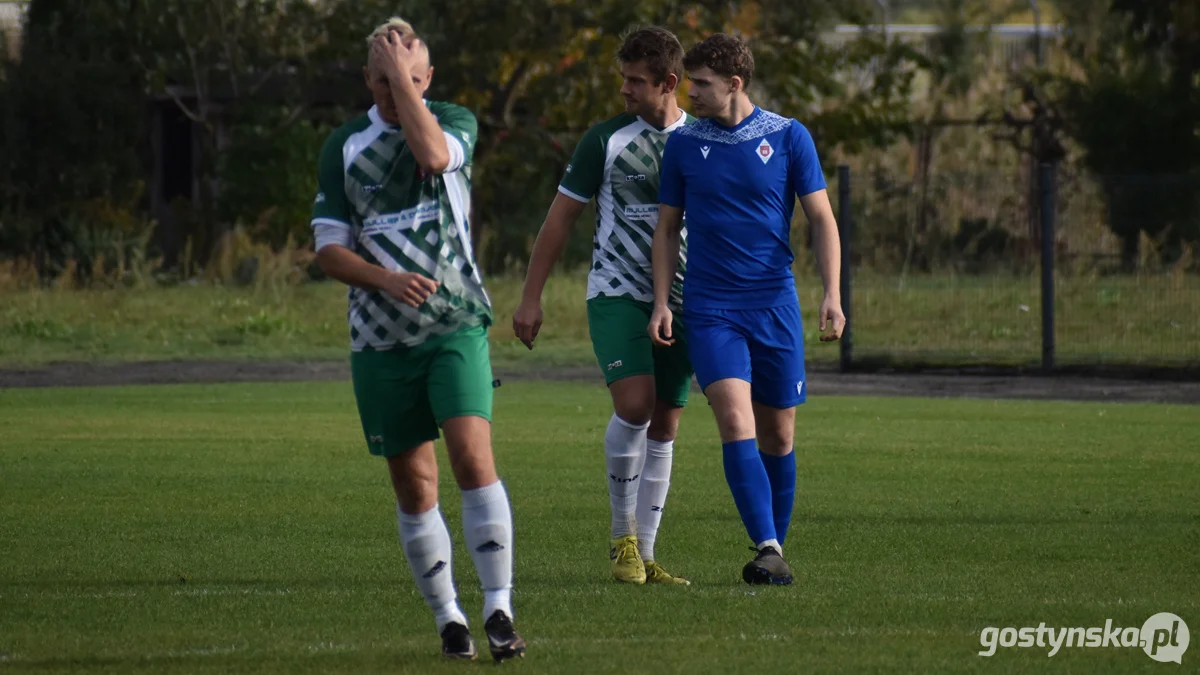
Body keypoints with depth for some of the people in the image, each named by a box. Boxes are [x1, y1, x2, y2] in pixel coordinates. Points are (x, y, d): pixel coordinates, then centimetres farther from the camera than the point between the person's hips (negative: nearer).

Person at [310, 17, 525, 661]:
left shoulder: (456, 121, 2)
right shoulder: (343, 146, 6)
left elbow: (433, 153, -23)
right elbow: (328, 248, 2)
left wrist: (402, 76, -15)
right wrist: (387, 280, -15)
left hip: (456, 325, -2)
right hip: (380, 338, 2)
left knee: (473, 457, -19)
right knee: (414, 486, 4)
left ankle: (499, 611, -20)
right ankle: (448, 619, 15)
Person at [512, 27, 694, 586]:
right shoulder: (606, 140, -3)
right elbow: (562, 216, 1)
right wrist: (531, 297, -1)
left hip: (679, 302, 4)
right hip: (615, 293, -3)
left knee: (664, 428, 5)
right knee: (635, 403, -22)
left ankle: (643, 556, 12)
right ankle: (622, 535, -5)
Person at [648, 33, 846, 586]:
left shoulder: (787, 138, 0)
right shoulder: (683, 146, 5)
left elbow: (821, 219, 2)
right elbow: (667, 229, 12)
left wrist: (832, 295, -8)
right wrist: (661, 304, 2)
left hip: (775, 306, 0)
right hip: (710, 309, 0)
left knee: (777, 437, 6)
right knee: (736, 423, -18)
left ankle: (775, 549, 21)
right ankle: (767, 551, -24)